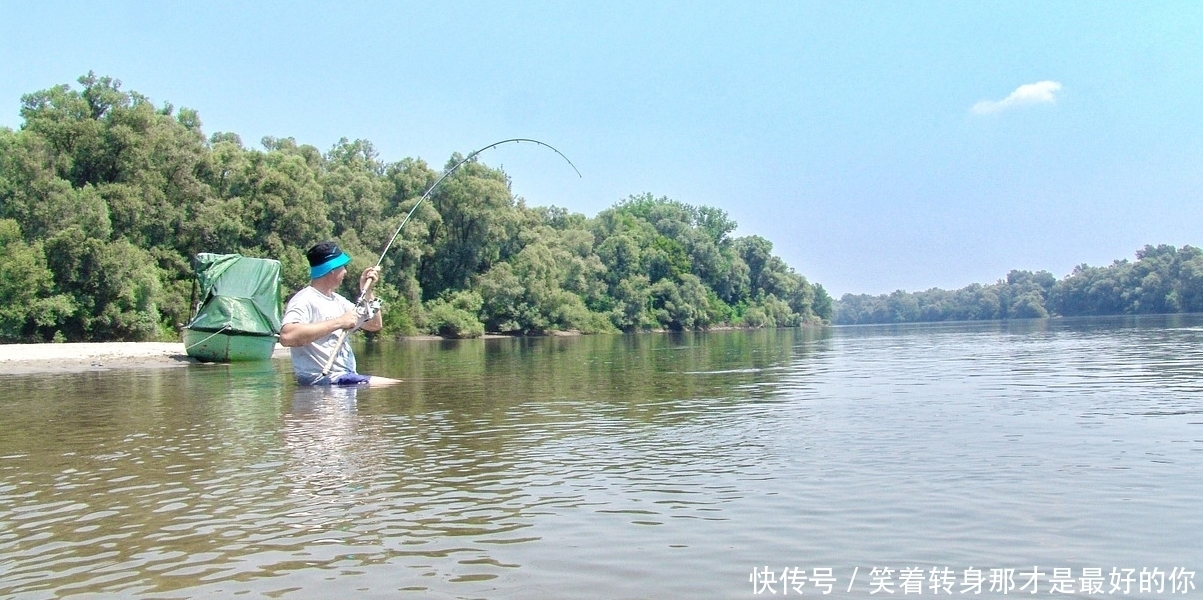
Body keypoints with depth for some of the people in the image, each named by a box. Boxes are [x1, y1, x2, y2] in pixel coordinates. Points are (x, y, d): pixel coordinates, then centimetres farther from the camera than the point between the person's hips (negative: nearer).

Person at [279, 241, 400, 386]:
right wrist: (338, 322, -26)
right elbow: (286, 337, -29)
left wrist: (366, 290, 13)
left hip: (346, 376, 10)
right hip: (321, 381, -10)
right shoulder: (304, 300, -10)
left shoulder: (338, 300, 19)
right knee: (397, 387, -22)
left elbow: (375, 325, 25)